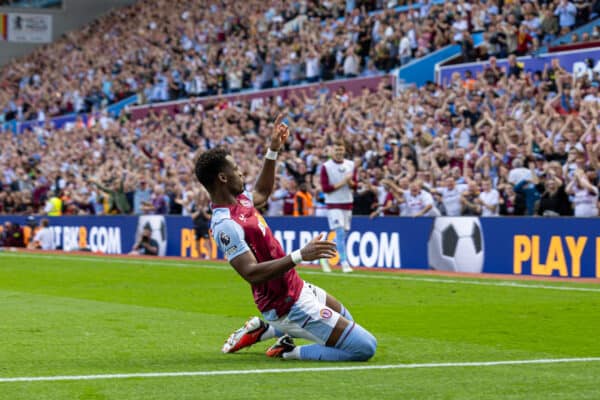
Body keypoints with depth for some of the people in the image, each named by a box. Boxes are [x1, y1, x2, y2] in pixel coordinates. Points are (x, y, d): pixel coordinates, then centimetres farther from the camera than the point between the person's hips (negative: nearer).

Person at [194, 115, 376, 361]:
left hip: (297, 287, 10)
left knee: (345, 320, 37)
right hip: (286, 306, -10)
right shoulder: (225, 225, -25)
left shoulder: (239, 200, 4)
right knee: (364, 348, -16)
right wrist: (299, 256, -39)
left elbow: (262, 192, 28)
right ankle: (288, 352, -5)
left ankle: (263, 330, 25)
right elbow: (252, 274, -33)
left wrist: (273, 150, 20)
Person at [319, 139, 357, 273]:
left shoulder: (351, 165, 8)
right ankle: (344, 262, -13)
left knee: (342, 235, 7)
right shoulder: (326, 166, -6)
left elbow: (354, 185, 9)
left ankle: (325, 258, 24)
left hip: (347, 204, 5)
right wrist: (342, 183, -16)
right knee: (340, 233, -14)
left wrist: (350, 182, -13)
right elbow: (325, 188, -11)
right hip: (333, 204, -5)